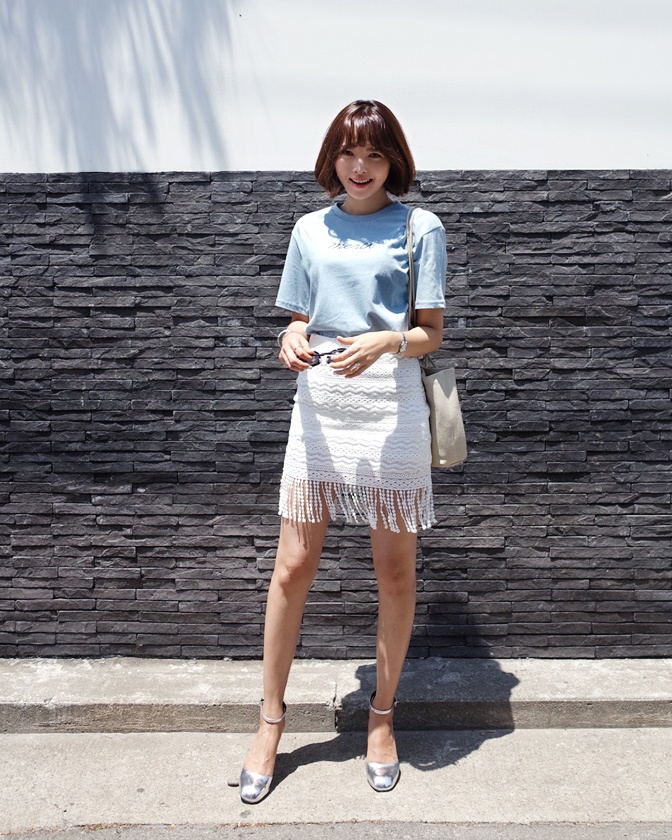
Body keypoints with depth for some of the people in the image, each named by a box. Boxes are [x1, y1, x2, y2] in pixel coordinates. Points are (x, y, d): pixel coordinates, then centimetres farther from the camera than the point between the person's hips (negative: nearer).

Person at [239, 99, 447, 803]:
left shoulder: (420, 228, 4)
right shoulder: (310, 230, 13)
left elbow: (431, 333, 1)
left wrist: (383, 342, -19)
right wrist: (293, 340, -7)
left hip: (391, 409, -2)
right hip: (319, 405, 3)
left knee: (395, 571, 6)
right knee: (293, 566, 4)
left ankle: (382, 715, 29)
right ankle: (270, 723, 23)